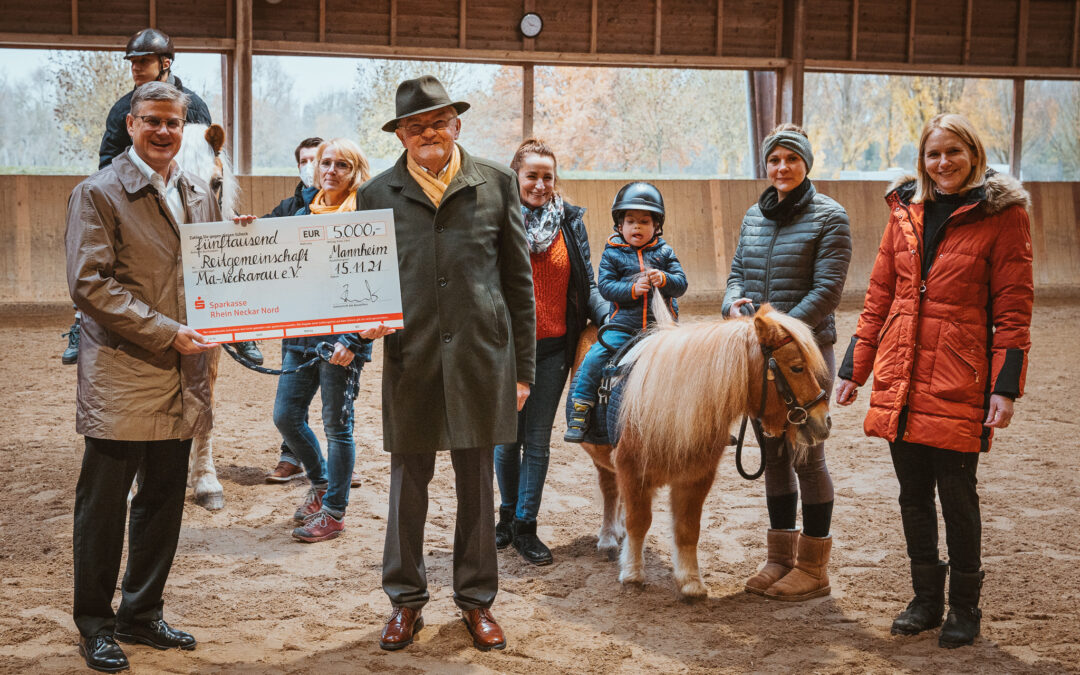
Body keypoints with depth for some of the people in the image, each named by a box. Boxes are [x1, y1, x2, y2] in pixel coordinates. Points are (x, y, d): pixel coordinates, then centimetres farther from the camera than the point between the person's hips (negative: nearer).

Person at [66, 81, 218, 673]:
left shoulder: (199, 196, 14)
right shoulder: (97, 194, -6)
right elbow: (89, 283, -14)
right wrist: (165, 331, -19)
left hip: (181, 379, 6)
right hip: (121, 377, -6)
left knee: (163, 501, 13)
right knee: (104, 505, 3)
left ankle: (141, 615, 28)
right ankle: (94, 626, 17)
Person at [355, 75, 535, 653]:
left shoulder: (496, 184, 5)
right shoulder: (378, 194, 6)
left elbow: (518, 279, 6)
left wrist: (523, 367, 4)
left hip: (480, 356, 0)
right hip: (410, 359, 0)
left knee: (476, 484, 9)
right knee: (408, 482, 7)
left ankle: (476, 600, 24)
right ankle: (406, 600, 23)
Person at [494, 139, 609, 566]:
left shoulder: (570, 221, 4)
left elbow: (585, 285, 9)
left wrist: (606, 314, -7)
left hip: (553, 347, 2)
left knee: (538, 441, 5)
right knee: (507, 437, 11)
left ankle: (524, 526, 15)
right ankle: (509, 515, 30)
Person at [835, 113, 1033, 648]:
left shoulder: (1001, 215, -3)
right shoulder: (907, 212, 11)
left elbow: (1014, 308, -6)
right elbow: (879, 296, 14)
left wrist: (1006, 385, -12)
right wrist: (854, 369, 11)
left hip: (958, 383, -5)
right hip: (899, 379, 5)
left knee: (957, 495, 2)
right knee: (913, 494, 11)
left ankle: (964, 606, 20)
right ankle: (926, 598, 27)